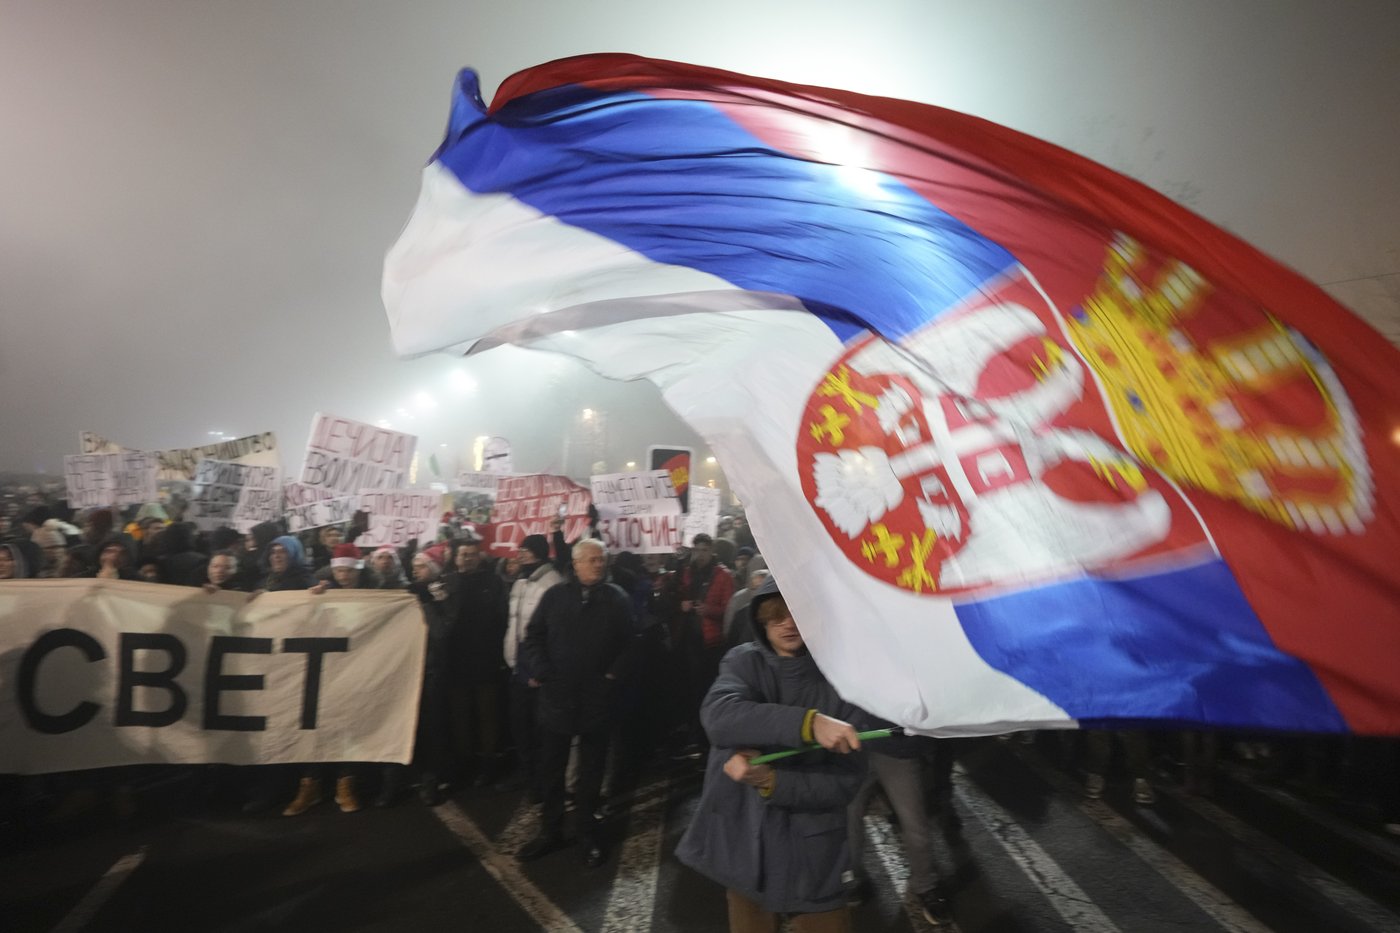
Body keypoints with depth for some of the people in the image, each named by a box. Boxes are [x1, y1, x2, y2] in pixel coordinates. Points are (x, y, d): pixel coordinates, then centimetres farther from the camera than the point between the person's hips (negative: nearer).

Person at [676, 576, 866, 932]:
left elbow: (846, 781, -12)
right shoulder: (744, 662, -7)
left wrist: (770, 780, -25)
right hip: (742, 849, 2)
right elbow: (719, 716, -28)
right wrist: (808, 722, -38)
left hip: (812, 859, -1)